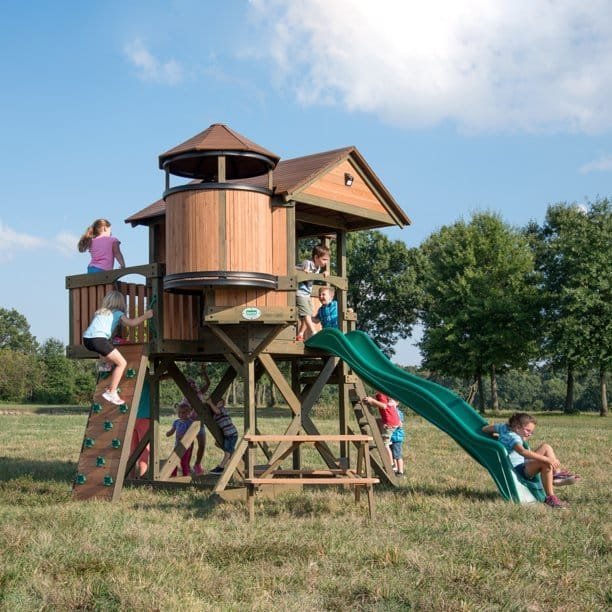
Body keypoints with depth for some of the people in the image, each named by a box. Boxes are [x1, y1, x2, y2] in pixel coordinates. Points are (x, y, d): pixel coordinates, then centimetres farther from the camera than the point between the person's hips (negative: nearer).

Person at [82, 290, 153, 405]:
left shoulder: (100, 312, 29)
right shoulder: (117, 313, 11)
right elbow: (131, 323, -3)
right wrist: (146, 315, 6)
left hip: (86, 339, 7)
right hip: (98, 339, -7)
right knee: (122, 363, 3)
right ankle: (111, 392, -3)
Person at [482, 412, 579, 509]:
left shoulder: (504, 427, 7)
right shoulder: (513, 437, -20)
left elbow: (485, 429, 19)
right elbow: (523, 451, -40)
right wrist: (547, 459, -43)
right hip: (517, 471, -11)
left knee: (546, 447, 10)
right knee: (546, 464, -32)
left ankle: (556, 475, 3)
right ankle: (549, 497, -27)